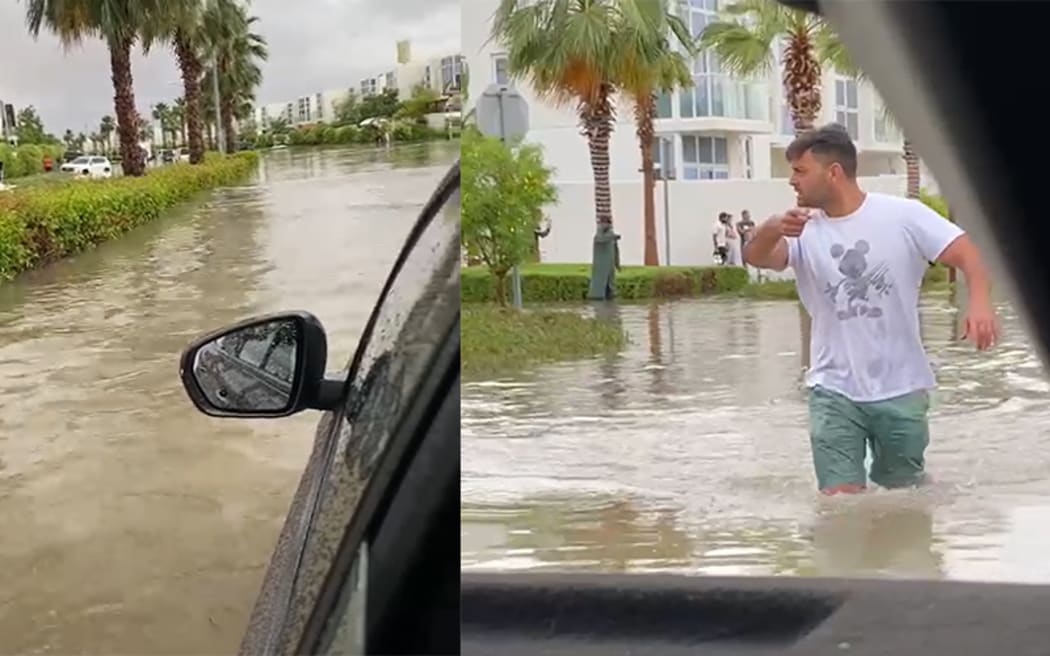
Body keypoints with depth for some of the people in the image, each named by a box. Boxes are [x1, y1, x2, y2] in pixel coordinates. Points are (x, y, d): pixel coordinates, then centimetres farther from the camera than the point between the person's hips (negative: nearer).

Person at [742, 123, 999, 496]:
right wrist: (772, 230, -43)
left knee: (906, 493, 17)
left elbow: (966, 254, -12)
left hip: (901, 388, -1)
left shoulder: (903, 216, -8)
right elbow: (755, 257, -19)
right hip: (834, 391, 1)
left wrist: (980, 302, -33)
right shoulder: (803, 230, -2)